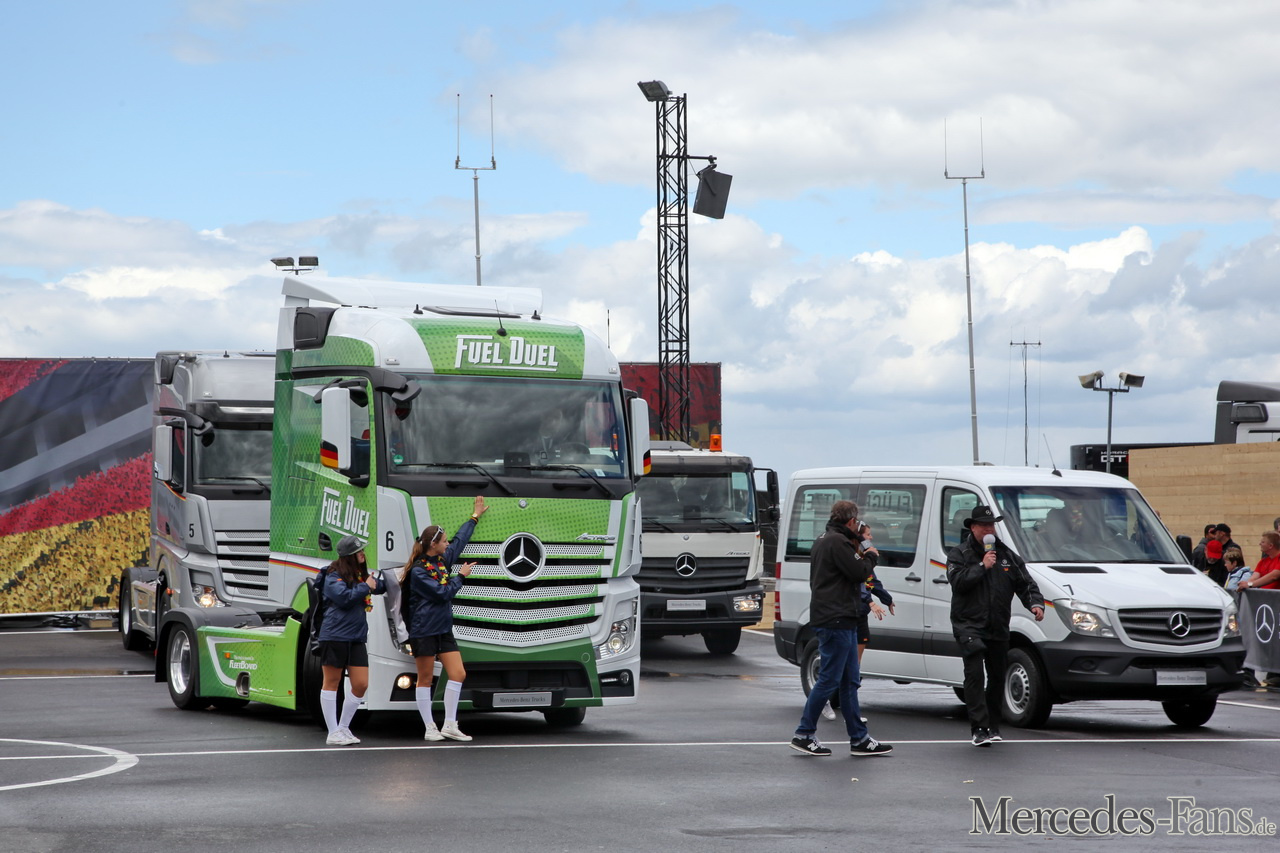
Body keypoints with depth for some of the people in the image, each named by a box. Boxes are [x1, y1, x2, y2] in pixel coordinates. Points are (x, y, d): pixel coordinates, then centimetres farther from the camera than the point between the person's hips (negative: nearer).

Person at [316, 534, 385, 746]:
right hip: (334, 635, -7)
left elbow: (381, 587, 29)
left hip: (356, 637, 7)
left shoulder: (361, 574, 14)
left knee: (361, 684, 3)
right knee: (331, 682, 2)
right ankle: (333, 733, 6)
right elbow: (344, 597, -22)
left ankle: (343, 728, 18)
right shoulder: (334, 575, -8)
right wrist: (366, 587, -11)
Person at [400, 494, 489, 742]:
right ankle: (430, 728, 4)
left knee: (458, 674, 0)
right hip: (424, 631, -8)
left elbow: (460, 540, 26)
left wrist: (475, 516, 34)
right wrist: (460, 576, -4)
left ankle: (449, 725, 5)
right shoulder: (418, 571, -13)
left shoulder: (443, 560, 10)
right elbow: (442, 593, -17)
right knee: (425, 679, 0)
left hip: (444, 629, 8)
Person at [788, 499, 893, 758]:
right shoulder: (838, 542, -15)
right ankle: (804, 734, -1)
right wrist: (871, 557, -1)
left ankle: (859, 739, 14)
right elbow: (859, 573, -16)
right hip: (836, 620, -11)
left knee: (850, 681, 12)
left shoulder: (824, 540, 19)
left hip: (840, 621, 11)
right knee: (829, 680, -7)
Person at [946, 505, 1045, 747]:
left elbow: (1025, 583, 10)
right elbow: (958, 581, -14)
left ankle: (993, 727, 23)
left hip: (999, 627, 5)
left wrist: (1035, 603, -7)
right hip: (969, 625, -5)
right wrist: (982, 566, -16)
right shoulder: (959, 554, 3)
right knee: (974, 674, -17)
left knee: (997, 677, 10)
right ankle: (979, 729, -22)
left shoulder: (1006, 555, 14)